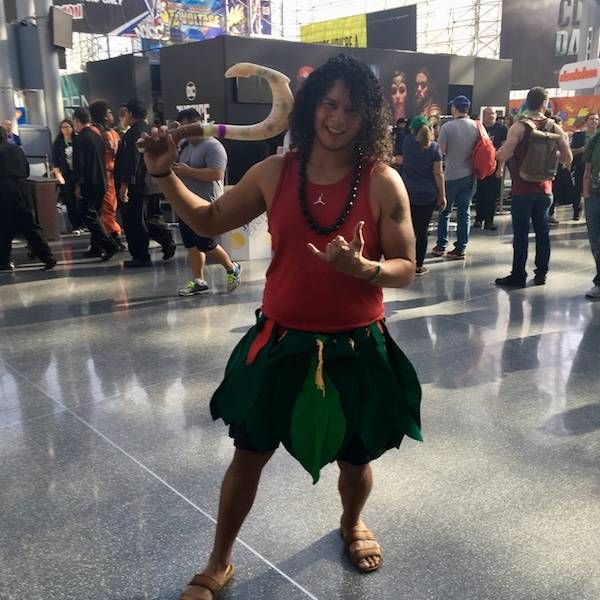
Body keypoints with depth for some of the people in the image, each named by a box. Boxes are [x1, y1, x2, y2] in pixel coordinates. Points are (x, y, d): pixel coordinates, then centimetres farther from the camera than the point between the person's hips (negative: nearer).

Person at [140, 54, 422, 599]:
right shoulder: (274, 173, -3)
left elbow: (405, 269, -7)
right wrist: (165, 175, -2)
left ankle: (352, 524, 54)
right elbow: (210, 220, 10)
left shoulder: (383, 182, -10)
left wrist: (361, 268, -28)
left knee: (356, 458, 17)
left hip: (356, 348, -1)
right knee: (249, 454, 13)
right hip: (282, 342, 2)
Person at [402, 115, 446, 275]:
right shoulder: (434, 147, -5)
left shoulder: (408, 142, -1)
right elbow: (438, 173, -7)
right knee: (422, 231, 3)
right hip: (428, 195, -1)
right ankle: (418, 266, 8)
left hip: (408, 193, 1)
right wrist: (442, 195, -1)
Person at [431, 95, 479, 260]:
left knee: (444, 211, 12)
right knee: (464, 212, 7)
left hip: (450, 175, -3)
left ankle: (441, 246, 18)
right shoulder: (476, 126, -2)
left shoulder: (447, 126, -13)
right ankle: (460, 249, 8)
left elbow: (441, 151, -10)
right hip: (469, 175, 3)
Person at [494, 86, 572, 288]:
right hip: (544, 188, 4)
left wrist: (494, 154, 1)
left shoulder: (519, 126, -9)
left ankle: (518, 276, 2)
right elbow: (567, 158, 3)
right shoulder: (554, 127, 3)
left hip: (522, 188, -4)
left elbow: (504, 154, -20)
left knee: (521, 233, -1)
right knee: (542, 231, 12)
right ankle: (541, 274, 18)